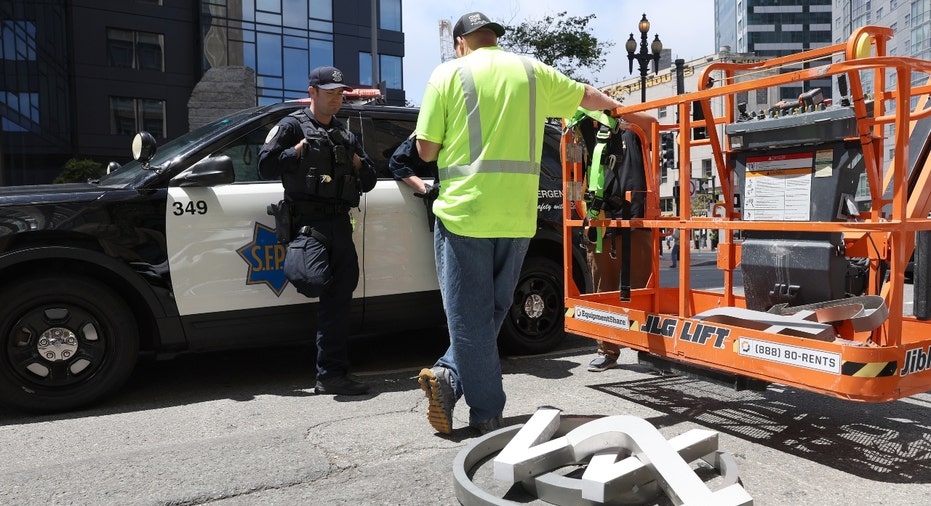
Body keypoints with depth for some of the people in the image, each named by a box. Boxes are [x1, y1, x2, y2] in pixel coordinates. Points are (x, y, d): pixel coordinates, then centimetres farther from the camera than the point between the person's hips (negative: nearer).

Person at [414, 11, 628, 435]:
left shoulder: (448, 73, 2)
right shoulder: (532, 71, 12)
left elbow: (426, 149, -1)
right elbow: (588, 96, 27)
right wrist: (617, 107, 48)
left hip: (463, 210, -3)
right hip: (518, 216, 3)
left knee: (469, 316, 4)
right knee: (491, 311, 18)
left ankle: (488, 413, 6)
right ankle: (449, 376, 10)